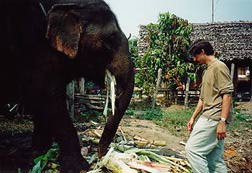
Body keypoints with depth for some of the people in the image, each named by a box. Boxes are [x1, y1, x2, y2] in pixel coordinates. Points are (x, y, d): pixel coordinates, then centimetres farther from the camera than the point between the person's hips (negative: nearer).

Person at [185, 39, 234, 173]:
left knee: (192, 149, -12)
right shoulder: (208, 71, 22)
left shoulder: (219, 66, -7)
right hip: (209, 117, 10)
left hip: (214, 118, -10)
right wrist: (193, 118, 21)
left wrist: (222, 121, -22)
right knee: (215, 159, 9)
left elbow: (227, 94, -16)